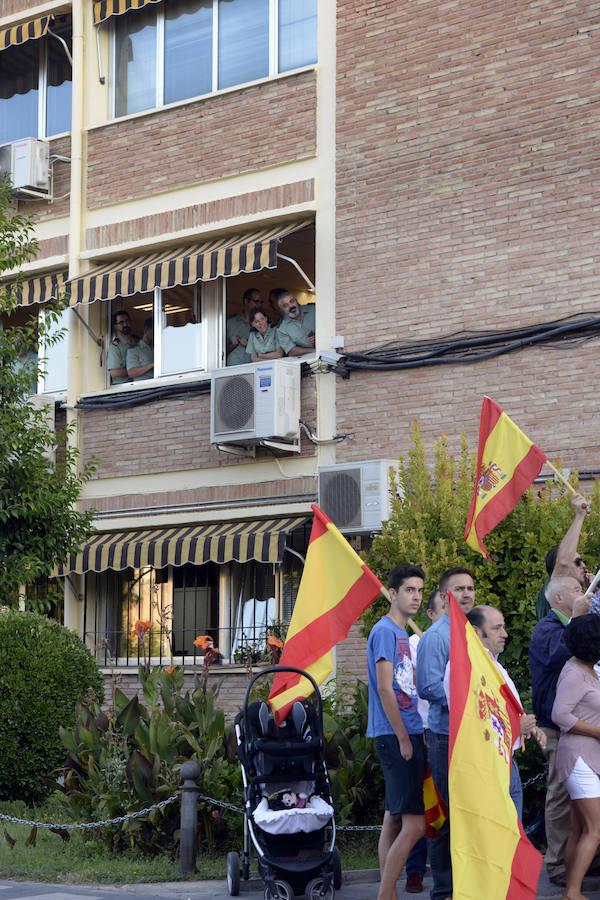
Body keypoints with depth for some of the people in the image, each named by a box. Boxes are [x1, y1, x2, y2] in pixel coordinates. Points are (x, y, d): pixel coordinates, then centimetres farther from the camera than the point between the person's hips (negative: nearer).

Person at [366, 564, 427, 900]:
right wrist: (403, 739, -16)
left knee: (395, 819, 10)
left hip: (408, 734, 10)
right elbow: (385, 688, -16)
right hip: (395, 735, -10)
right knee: (414, 824, -12)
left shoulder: (402, 634, 18)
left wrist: (418, 735, 13)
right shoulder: (385, 631, -10)